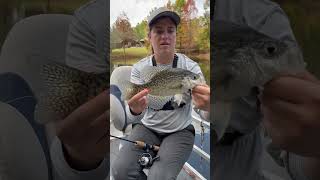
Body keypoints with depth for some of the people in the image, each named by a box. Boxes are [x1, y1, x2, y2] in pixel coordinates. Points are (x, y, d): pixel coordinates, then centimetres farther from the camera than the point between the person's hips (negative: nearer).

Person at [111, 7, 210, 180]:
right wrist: (135, 110, -42)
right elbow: (135, 118, -16)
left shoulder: (190, 67, -11)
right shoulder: (139, 68, -7)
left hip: (180, 131, -1)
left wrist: (206, 106, -45)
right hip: (147, 128, 2)